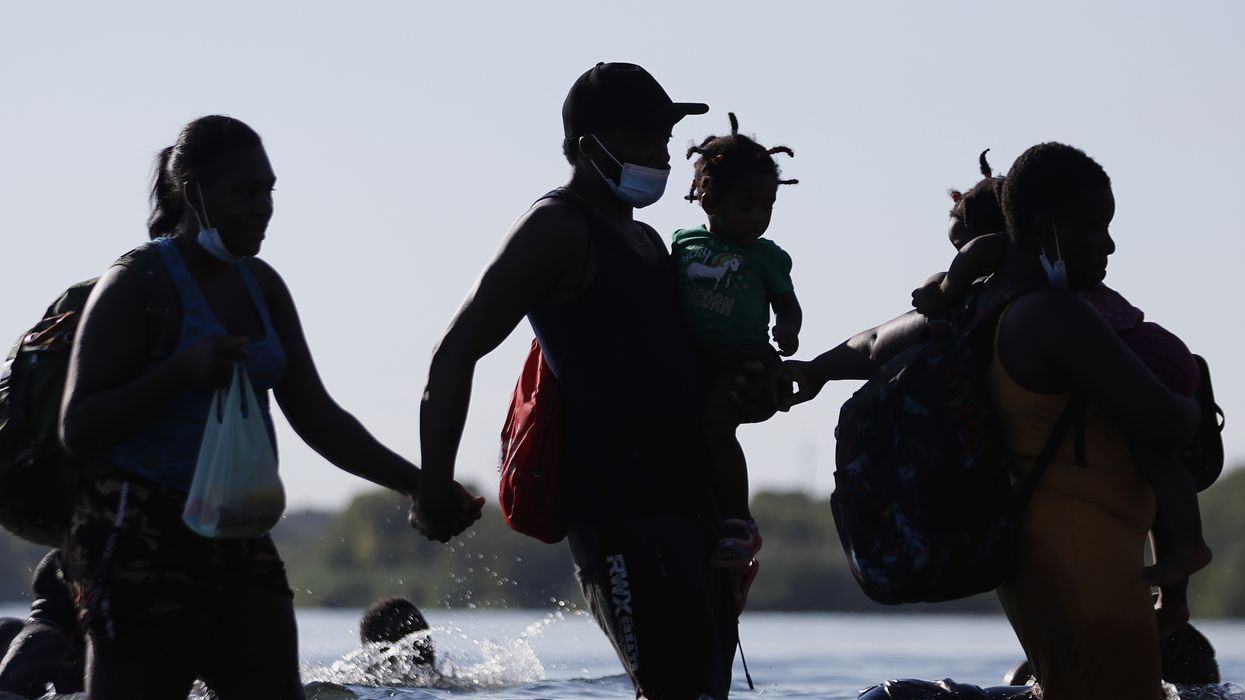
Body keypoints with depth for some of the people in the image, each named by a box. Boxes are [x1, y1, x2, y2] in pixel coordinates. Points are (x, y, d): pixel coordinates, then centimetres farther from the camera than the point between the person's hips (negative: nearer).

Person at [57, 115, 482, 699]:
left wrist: (420, 485, 5)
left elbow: (315, 417, 15)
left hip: (239, 537, 7)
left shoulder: (262, 288, 15)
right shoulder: (136, 285, -7)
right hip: (142, 538, -7)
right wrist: (181, 370, -23)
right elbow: (77, 431, -11)